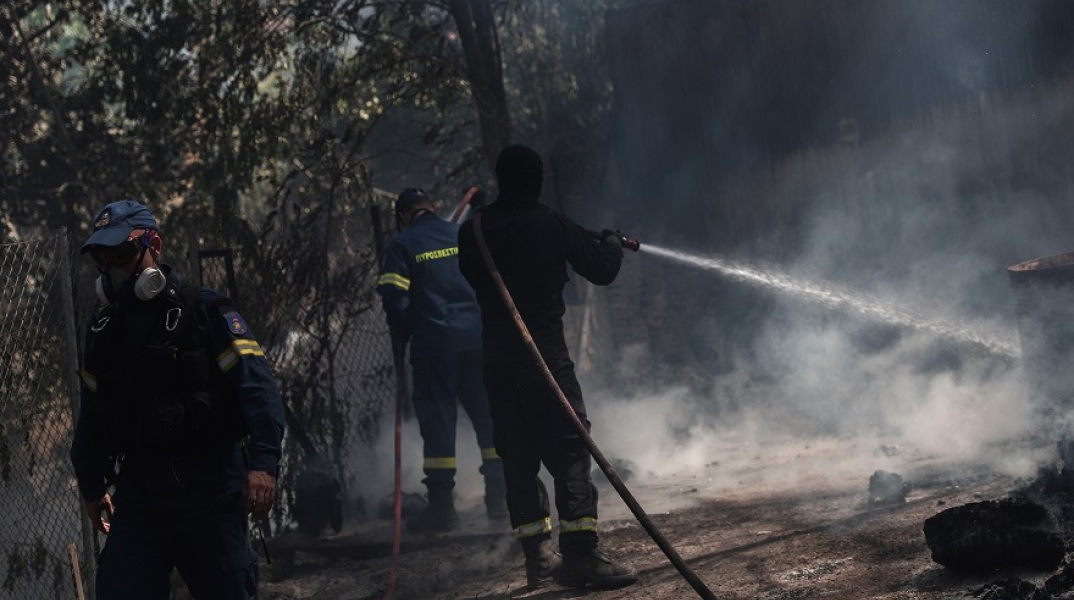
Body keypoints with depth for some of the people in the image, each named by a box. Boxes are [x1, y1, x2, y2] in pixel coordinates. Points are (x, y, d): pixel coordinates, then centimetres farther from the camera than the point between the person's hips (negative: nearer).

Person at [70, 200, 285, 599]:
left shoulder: (205, 311, -5)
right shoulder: (104, 328, 14)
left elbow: (257, 386, -13)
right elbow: (91, 413, 25)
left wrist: (262, 462, -25)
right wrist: (91, 487, 27)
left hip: (207, 487, -5)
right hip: (136, 488, 5)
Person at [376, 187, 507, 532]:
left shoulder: (402, 245, -1)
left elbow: (394, 296, -8)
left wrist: (401, 335, 7)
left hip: (433, 345, -3)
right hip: (479, 340, 3)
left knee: (437, 419, 2)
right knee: (488, 414, 10)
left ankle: (442, 506, 1)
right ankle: (499, 496, 10)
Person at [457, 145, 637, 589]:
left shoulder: (474, 231, 3)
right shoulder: (553, 226, -6)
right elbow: (602, 270, 3)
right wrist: (611, 243, 23)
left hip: (497, 362, 4)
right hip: (546, 357, -4)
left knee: (518, 459, 9)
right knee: (569, 450, -5)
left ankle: (538, 556, 9)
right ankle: (579, 552, -14)